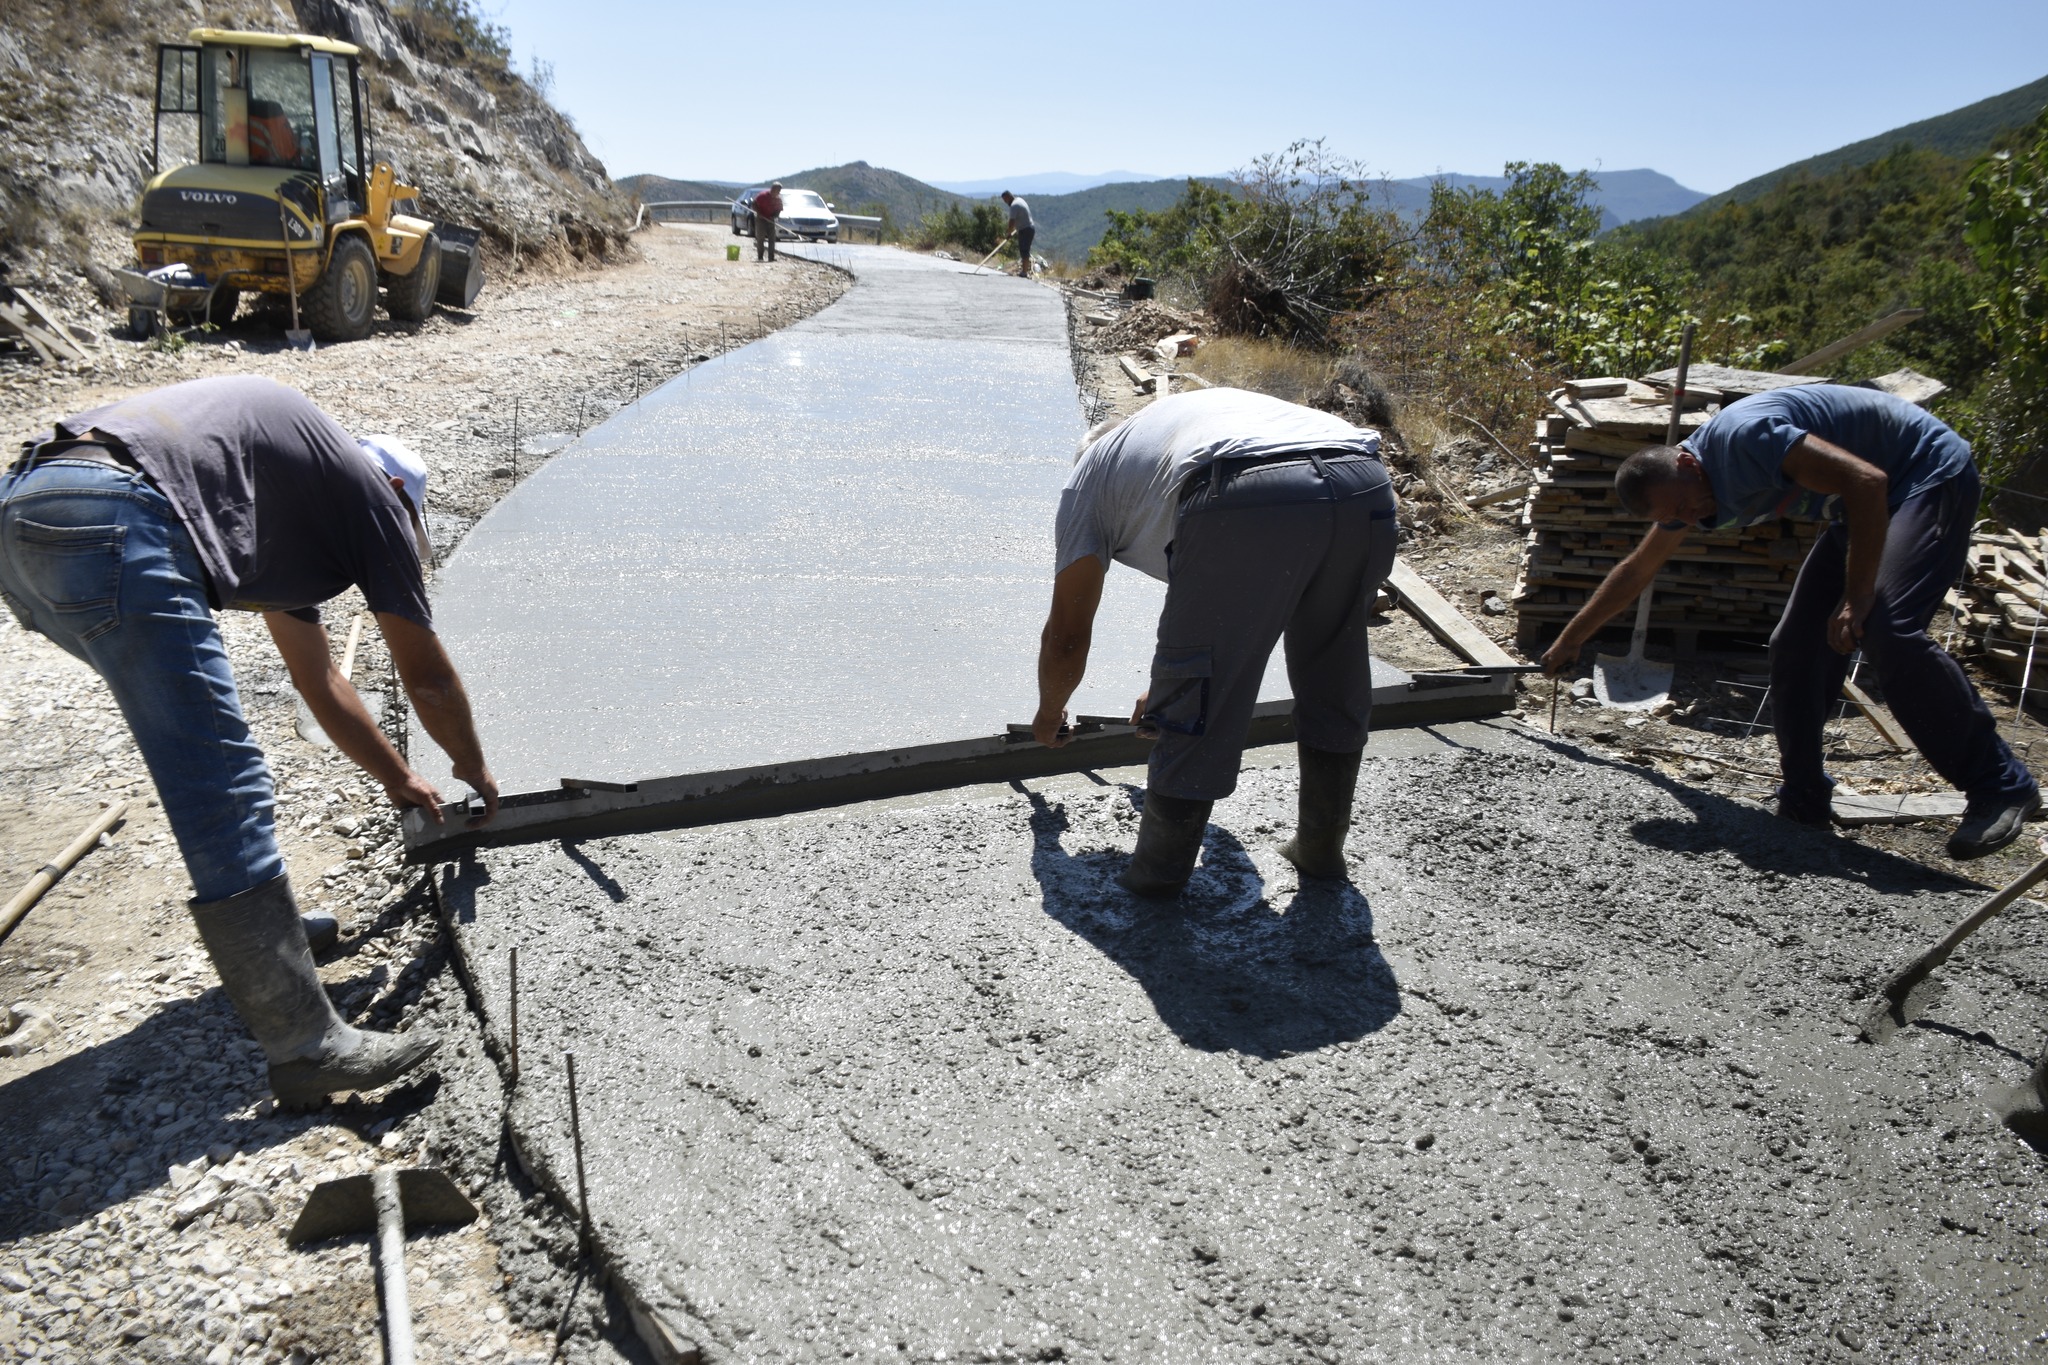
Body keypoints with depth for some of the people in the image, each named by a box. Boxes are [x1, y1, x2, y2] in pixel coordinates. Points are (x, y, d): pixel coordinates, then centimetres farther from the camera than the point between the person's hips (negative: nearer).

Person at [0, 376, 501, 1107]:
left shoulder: (295, 498, 35)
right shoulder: (374, 495, 14)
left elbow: (319, 679, 42)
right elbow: (427, 678, 17)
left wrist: (398, 778, 50)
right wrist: (474, 771, 35)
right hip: (111, 523, -10)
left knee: (205, 756, 25)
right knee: (225, 793, -9)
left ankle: (260, 928, 38)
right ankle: (307, 1046, -5)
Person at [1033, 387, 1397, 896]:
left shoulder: (1090, 473, 30)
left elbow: (1067, 636, 28)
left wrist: (1049, 715, 47)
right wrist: (1172, 687, 63)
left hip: (1252, 505, -6)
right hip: (1366, 488, 7)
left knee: (1193, 701, 10)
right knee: (1333, 679, 25)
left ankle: (1159, 869, 21)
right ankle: (1322, 848, 38)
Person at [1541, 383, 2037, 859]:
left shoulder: (1745, 437, -29)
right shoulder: (1683, 488, -1)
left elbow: (1867, 482, -32)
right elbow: (1635, 571, 13)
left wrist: (1857, 596, -29)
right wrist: (1571, 640, 19)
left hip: (1931, 475, -9)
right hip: (1860, 508, 9)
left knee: (1887, 629, -26)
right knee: (1796, 646, 2)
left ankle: (2001, 788, -17)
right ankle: (1803, 802, 11)